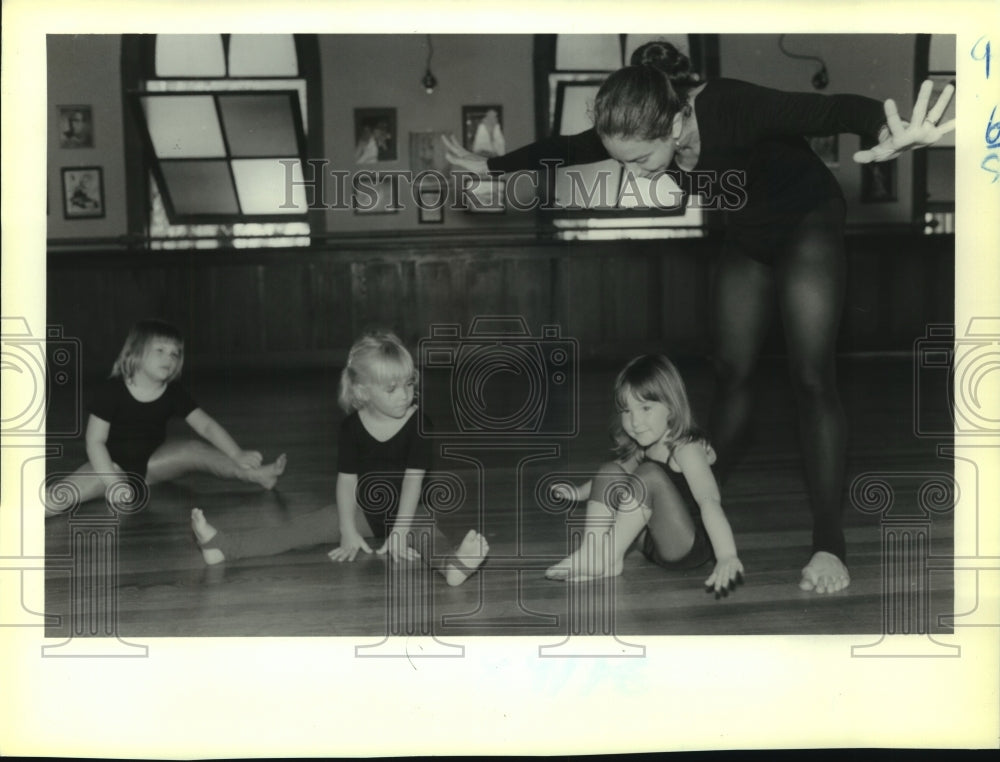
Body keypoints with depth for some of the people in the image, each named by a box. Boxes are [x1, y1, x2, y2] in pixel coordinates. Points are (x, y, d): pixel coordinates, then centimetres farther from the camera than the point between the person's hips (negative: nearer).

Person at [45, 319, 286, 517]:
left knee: (195, 449, -22)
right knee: (58, 497, -27)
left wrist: (238, 455, -25)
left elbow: (206, 425, -10)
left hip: (150, 463, 2)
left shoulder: (173, 392, -5)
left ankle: (254, 475, -33)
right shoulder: (110, 391, -15)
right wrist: (113, 483, -25)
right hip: (111, 464, -2)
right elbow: (95, 441, -15)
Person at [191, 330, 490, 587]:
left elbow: (413, 480, -19)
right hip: (364, 510, 3)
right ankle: (226, 546, -18)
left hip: (410, 511, -3)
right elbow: (346, 480, -7)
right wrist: (348, 531, -13)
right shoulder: (352, 426, -7)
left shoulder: (418, 423, -14)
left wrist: (400, 531, -25)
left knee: (431, 536, -36)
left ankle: (449, 564, -69)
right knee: (304, 526, -9)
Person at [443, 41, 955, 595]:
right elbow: (562, 149, -3)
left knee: (812, 378, -12)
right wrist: (490, 166, 6)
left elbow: (831, 112, -48)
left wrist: (885, 132, -69)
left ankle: (830, 544, -10)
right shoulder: (637, 130, -19)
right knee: (730, 369, 4)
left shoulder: (735, 109, -37)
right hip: (746, 235, 6)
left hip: (808, 226, -6)